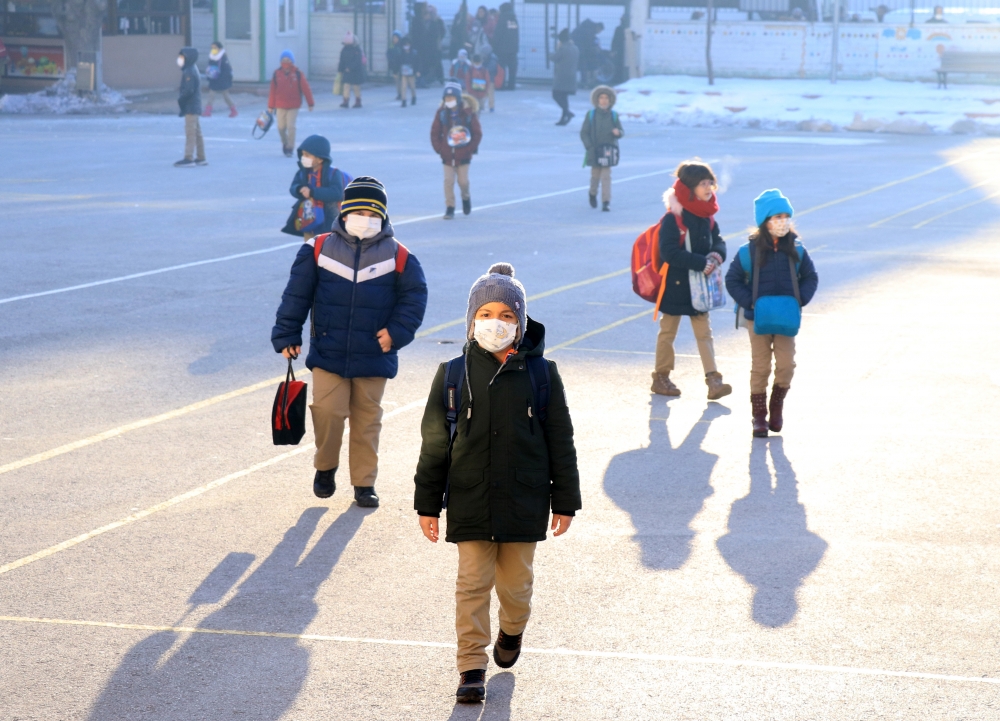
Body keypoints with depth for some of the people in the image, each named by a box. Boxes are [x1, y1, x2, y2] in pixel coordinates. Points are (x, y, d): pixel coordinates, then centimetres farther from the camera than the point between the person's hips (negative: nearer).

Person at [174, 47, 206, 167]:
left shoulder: (189, 73, -17)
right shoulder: (192, 70, 15)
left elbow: (188, 90, -24)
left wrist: (180, 100, -11)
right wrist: (181, 99, 10)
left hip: (190, 107, -11)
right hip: (195, 106, 11)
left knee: (190, 132, -9)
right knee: (197, 132, 14)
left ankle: (188, 158, -10)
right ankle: (201, 158, 20)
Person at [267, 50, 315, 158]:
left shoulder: (297, 74, -5)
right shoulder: (277, 74, 0)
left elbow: (306, 88, -2)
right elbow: (272, 91, 3)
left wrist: (311, 103, -1)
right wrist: (270, 106, 4)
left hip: (294, 106, -2)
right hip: (280, 106, 2)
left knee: (291, 127, -9)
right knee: (281, 127, 4)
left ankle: (290, 149, -1)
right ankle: (285, 142, 32)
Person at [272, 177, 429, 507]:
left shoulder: (398, 256, -1)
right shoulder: (319, 250, -2)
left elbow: (414, 296, 4)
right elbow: (296, 295, 2)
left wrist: (397, 331, -8)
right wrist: (286, 336, 0)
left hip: (374, 357, 1)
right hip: (327, 353, -1)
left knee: (367, 419, 8)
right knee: (327, 412, -9)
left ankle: (364, 482, 19)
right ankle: (325, 467, 17)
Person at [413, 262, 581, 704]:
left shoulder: (541, 375, -2)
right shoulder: (453, 375, -2)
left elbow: (561, 443, 3)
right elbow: (434, 445, 3)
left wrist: (564, 501, 4)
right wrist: (427, 505, 3)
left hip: (524, 502, 0)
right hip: (470, 503, 0)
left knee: (516, 583, 11)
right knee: (473, 584, -1)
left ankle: (512, 630, 43)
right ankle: (472, 668, 7)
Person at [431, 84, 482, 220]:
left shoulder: (468, 112, -8)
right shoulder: (442, 113, -2)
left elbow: (478, 133, -2)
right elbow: (435, 132, 5)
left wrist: (471, 149, -6)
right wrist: (439, 149, -4)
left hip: (463, 155, -2)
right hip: (447, 156, 2)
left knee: (463, 180, 1)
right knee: (448, 181, -4)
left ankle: (466, 197, 34)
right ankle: (449, 209, 3)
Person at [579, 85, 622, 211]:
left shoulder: (613, 116, 4)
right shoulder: (591, 115, 0)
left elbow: (621, 132, 7)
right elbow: (583, 133, 1)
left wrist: (618, 132, -17)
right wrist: (589, 147, -9)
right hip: (595, 151, 0)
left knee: (606, 176, -8)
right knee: (595, 175, 9)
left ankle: (606, 202, -9)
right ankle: (593, 194, 38)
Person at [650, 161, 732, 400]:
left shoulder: (707, 217, 4)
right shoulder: (673, 218, -18)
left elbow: (719, 242, 9)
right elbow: (669, 253, -25)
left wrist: (716, 255, -16)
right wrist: (701, 263, -27)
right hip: (675, 285, -6)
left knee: (704, 332, 3)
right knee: (668, 332, 8)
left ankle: (713, 380, -1)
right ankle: (661, 378, 22)